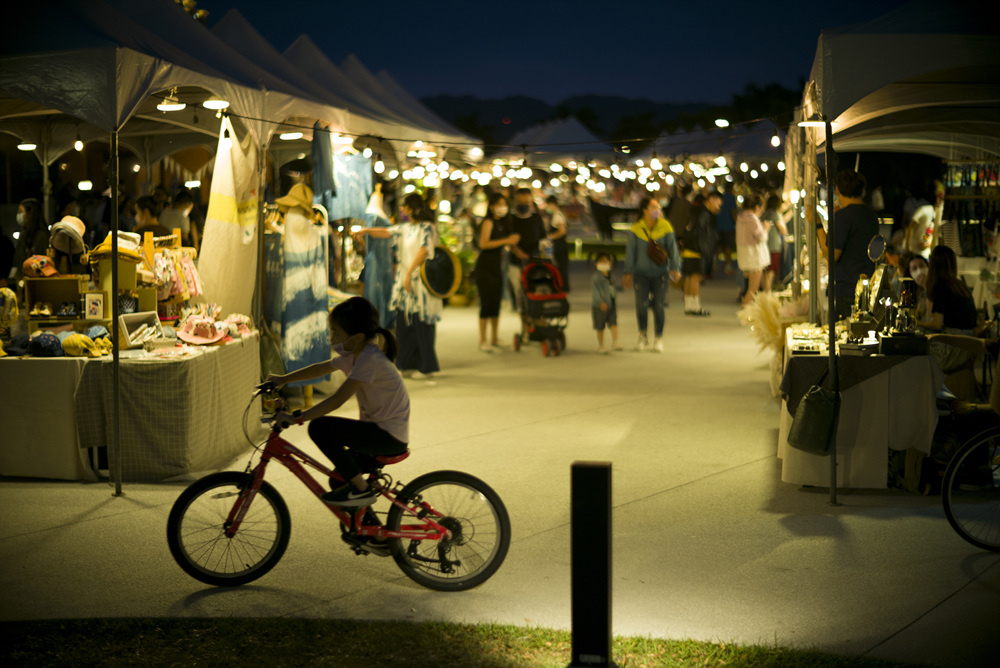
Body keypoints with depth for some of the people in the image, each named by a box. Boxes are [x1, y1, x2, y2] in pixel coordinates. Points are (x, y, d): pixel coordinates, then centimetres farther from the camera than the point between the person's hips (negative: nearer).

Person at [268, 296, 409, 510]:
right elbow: (321, 368, 25)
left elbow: (338, 399, -27)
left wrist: (297, 418, -26)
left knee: (320, 427, -20)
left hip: (389, 436, -10)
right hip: (379, 430, 10)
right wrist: (284, 379, 25)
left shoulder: (370, 358, -21)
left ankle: (361, 490, -12)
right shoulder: (354, 354, 8)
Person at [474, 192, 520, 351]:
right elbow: (483, 243, -24)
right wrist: (506, 241, -24)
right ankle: (482, 341, -3)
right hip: (485, 267, -8)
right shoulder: (488, 222, -11)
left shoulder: (502, 223, 13)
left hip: (496, 266, 8)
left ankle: (494, 339, 19)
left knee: (496, 302, 11)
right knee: (486, 303, -8)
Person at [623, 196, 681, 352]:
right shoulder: (635, 230, -2)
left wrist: (675, 268, -12)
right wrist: (628, 273, -1)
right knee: (641, 304, -12)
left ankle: (658, 339, 12)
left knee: (658, 306, -5)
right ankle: (643, 336, 12)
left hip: (660, 273, 0)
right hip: (641, 273, 0)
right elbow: (630, 252, 2)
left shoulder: (665, 227, -2)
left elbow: (672, 248, -2)